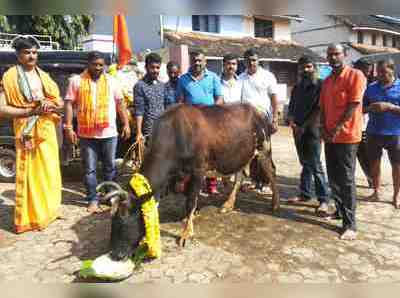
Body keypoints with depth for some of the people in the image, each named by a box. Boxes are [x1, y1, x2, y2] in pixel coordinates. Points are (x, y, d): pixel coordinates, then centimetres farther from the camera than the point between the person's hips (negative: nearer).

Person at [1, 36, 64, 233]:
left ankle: (48, 209, 26)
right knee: (29, 175, -3)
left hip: (47, 130, 5)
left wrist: (51, 105, -7)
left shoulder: (43, 75, 13)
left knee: (50, 172, 11)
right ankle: (28, 218, 6)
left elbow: (59, 101, 15)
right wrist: (30, 111, -17)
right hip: (27, 132, -5)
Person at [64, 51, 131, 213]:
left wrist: (126, 124, 4)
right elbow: (69, 104, 0)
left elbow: (120, 104, 10)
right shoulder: (76, 81, 3)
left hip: (109, 133, 1)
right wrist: (68, 127, -8)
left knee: (110, 167, 10)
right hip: (87, 134, -1)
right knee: (90, 169, 5)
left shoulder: (111, 81, 8)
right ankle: (93, 200, 16)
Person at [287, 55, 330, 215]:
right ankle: (305, 194, 21)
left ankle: (323, 200, -3)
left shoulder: (320, 85, -6)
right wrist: (291, 121, -1)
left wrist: (303, 126, -13)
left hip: (312, 130, -6)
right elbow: (291, 107, 18)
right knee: (305, 163, 13)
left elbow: (319, 109, -12)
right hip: (298, 131, 6)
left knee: (315, 165, -8)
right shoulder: (297, 87, 14)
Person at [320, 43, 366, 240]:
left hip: (347, 136, -7)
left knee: (346, 180, -6)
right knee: (333, 178, 13)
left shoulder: (355, 75, -7)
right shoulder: (326, 81, 15)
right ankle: (340, 210, 28)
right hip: (329, 136, 7)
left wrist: (337, 128, -15)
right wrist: (323, 128, 0)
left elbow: (354, 105, -13)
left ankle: (350, 224, 0)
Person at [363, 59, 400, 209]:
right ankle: (376, 191, 29)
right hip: (374, 133, 3)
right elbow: (361, 108, 9)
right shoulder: (371, 88, 5)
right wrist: (370, 108, -11)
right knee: (374, 163, 12)